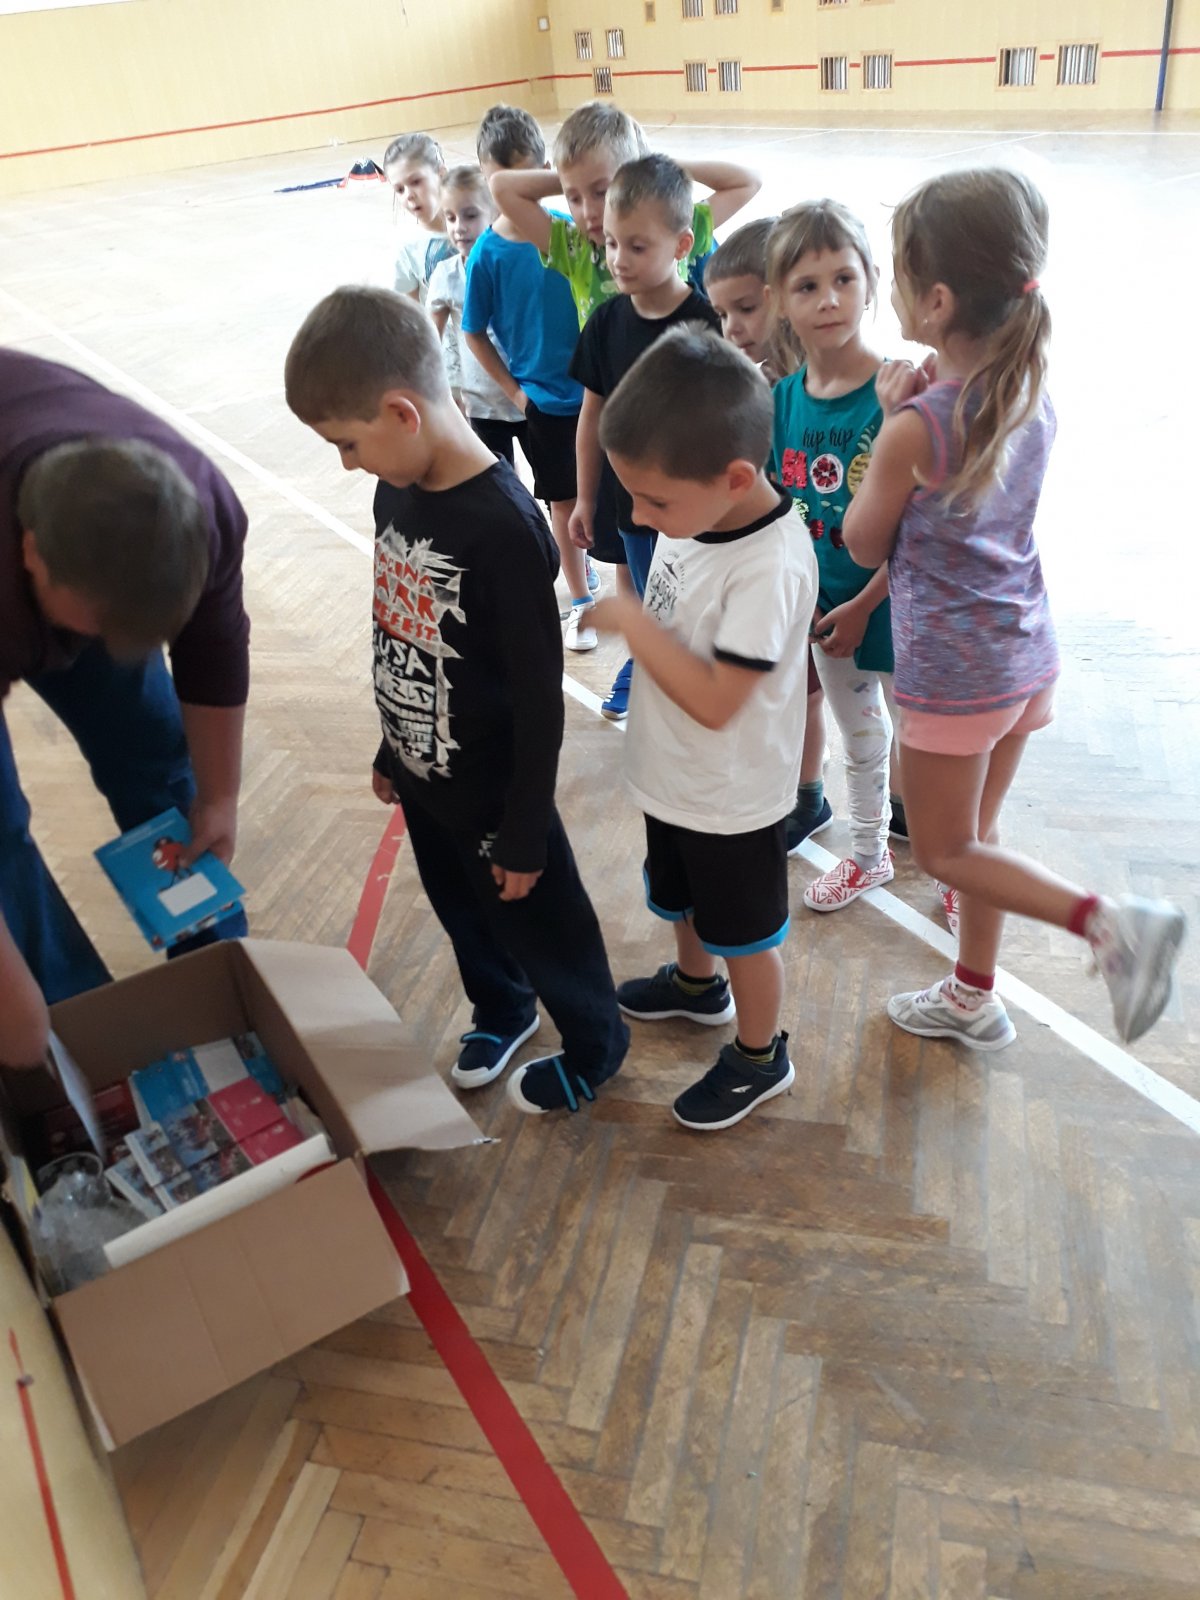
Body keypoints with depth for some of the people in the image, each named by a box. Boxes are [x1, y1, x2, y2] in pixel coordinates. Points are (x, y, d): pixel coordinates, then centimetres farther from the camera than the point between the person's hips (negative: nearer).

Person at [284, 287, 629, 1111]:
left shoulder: (504, 527, -28)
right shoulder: (398, 489, -3)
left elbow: (540, 696, -23)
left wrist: (525, 832, -16)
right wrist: (391, 751, 17)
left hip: (493, 790, -7)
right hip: (423, 774, 7)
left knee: (540, 920, 15)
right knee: (464, 912, 27)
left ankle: (596, 1042, 41)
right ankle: (502, 1008, 54)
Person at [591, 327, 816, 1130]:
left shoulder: (770, 567, -33)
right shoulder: (702, 514, -8)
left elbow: (715, 700, -34)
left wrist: (630, 621, -30)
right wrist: (632, 623, -7)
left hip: (731, 798, -8)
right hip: (673, 774, 8)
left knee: (744, 932, 15)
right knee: (682, 899, 31)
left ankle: (760, 1056, 39)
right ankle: (695, 982, 60)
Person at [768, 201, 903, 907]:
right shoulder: (785, 396, -3)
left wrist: (864, 605, -18)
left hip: (889, 602, -5)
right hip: (826, 605, 5)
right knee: (859, 737, 22)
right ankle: (869, 856, 43)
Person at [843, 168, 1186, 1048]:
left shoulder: (918, 428, -21)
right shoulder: (1035, 400, 1)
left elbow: (864, 543, -6)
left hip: (953, 670, -7)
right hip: (1026, 653, 7)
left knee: (945, 851, 11)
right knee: (976, 833, 21)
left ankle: (1105, 920, -5)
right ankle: (974, 997, 35)